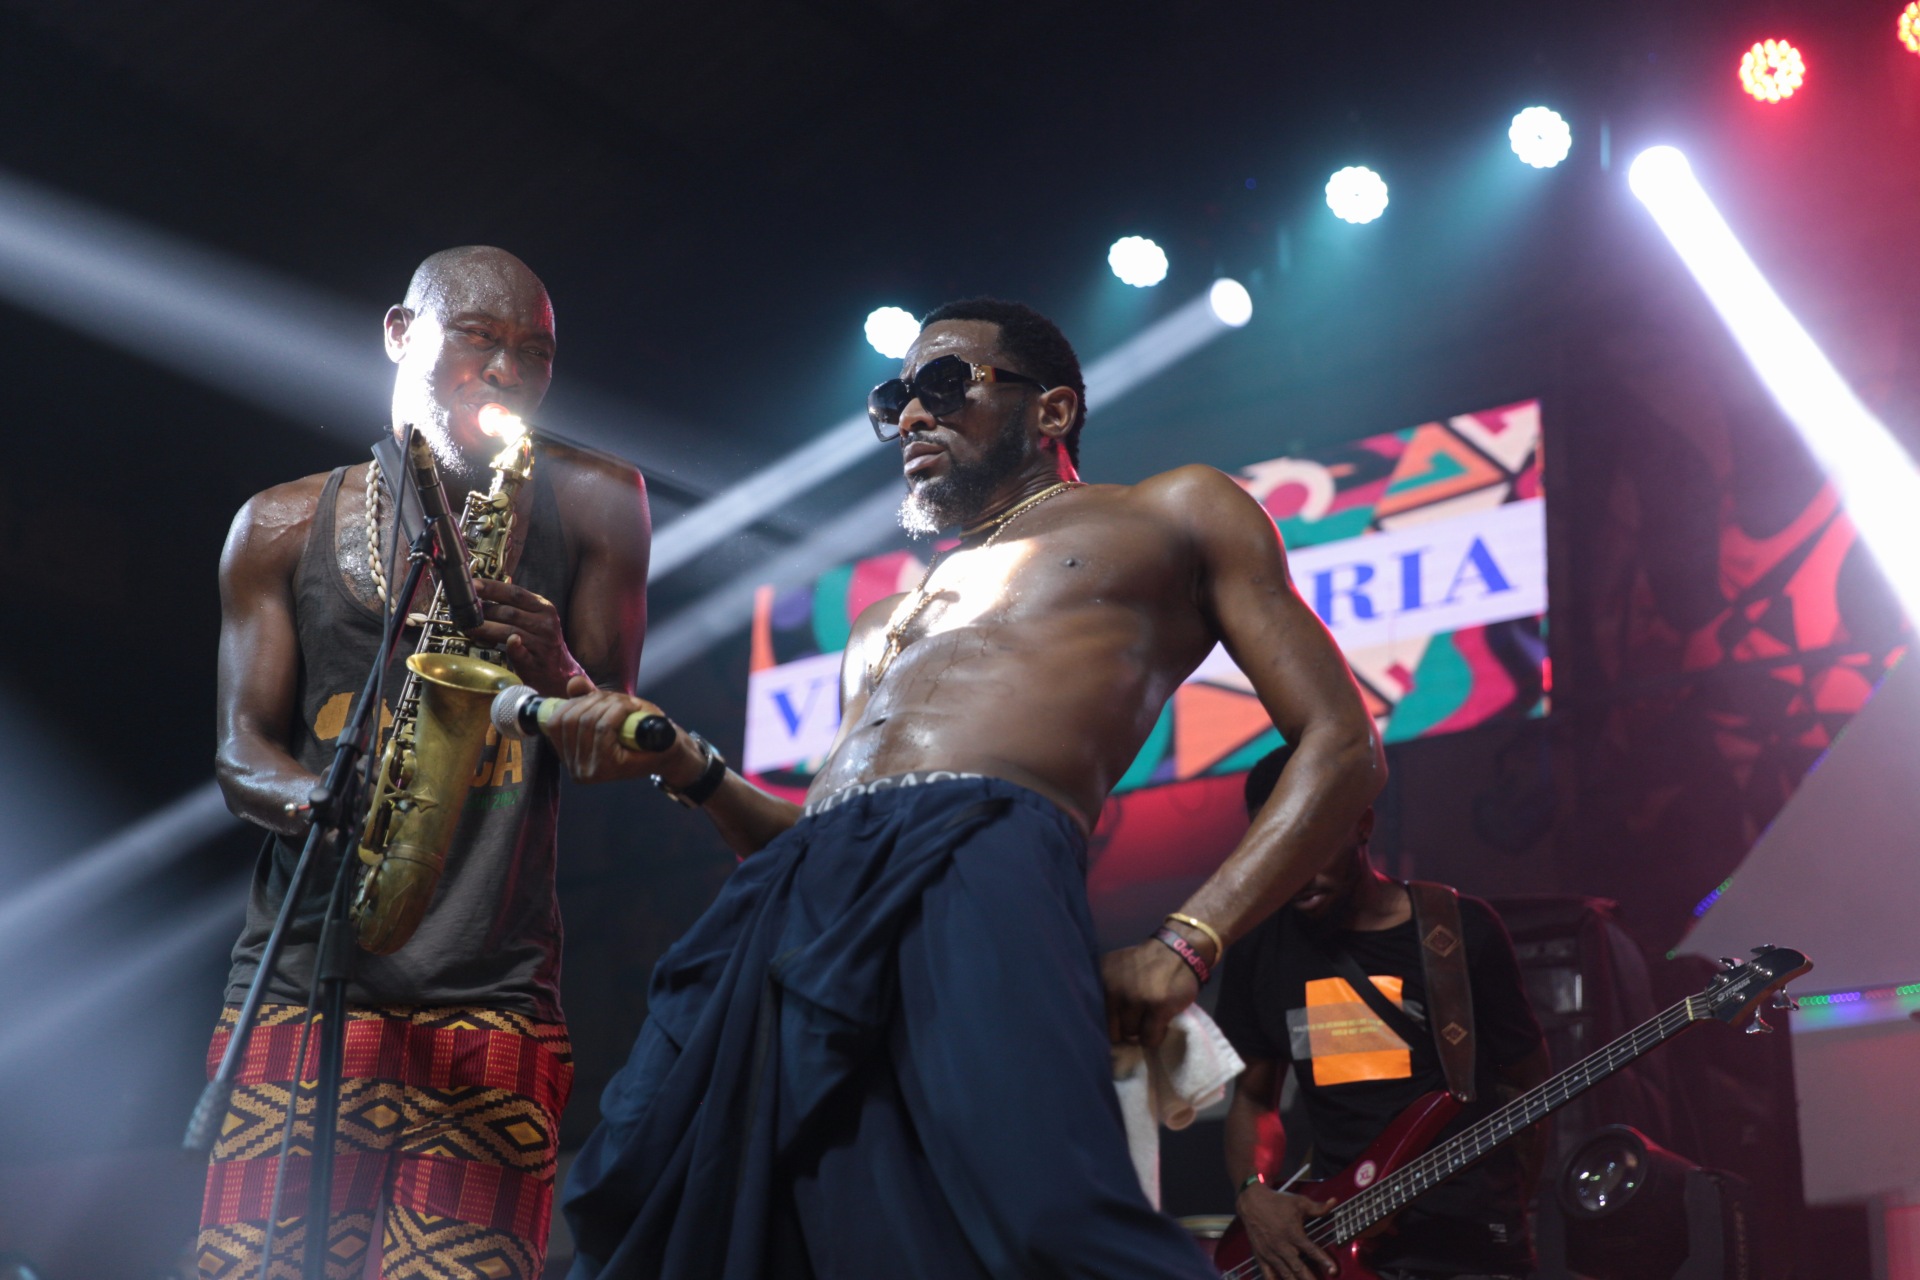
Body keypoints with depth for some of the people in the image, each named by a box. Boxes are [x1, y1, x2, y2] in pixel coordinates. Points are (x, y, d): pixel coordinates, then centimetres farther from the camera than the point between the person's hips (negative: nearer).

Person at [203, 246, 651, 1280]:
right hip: (299, 978, 1)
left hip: (496, 993, -1)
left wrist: (556, 673, -16)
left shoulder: (592, 506, 8)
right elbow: (241, 752, 7)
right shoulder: (282, 526, 10)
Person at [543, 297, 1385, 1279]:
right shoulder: (880, 627, 38)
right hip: (792, 899, 7)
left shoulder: (1172, 517, 20)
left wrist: (1185, 945, -5)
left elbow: (1340, 747, 10)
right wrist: (686, 767, 13)